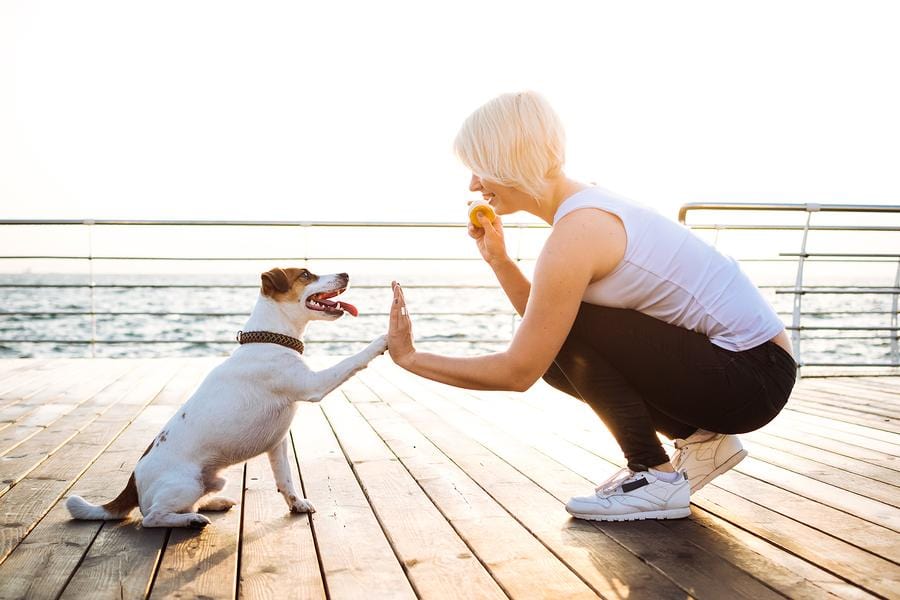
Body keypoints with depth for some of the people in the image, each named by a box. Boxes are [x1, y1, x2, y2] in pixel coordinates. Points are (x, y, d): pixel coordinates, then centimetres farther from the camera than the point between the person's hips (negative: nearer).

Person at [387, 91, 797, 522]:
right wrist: (497, 259, 2)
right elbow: (542, 324, 12)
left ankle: (656, 477, -6)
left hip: (755, 376, -9)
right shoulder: (587, 208, 7)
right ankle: (700, 437, 13)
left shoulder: (575, 233, -22)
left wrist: (410, 358, -11)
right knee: (549, 345, 8)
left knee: (566, 333, -17)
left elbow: (518, 373, -20)